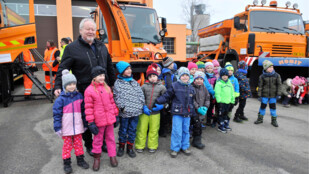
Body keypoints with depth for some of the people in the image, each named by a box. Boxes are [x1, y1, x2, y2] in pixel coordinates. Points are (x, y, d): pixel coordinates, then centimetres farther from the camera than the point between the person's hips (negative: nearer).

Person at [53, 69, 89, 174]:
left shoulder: (79, 96, 2)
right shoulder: (61, 99, -9)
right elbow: (56, 114, -7)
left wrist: (85, 124, 13)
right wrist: (57, 128, -9)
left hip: (78, 127, 3)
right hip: (66, 129, -3)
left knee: (78, 144, 14)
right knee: (67, 145, 9)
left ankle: (80, 160, 30)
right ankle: (66, 163, 25)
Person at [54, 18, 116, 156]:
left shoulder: (101, 46, 12)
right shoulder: (72, 48, -5)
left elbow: (109, 66, 18)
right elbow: (63, 69, -6)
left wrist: (113, 83, 18)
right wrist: (58, 86, -16)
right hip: (84, 91, -5)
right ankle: (89, 145, 29)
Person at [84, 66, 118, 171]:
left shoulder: (107, 88, 6)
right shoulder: (89, 90, -9)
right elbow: (88, 108, -9)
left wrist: (116, 115, 13)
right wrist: (91, 123, -11)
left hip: (110, 118, 4)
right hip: (99, 120, -4)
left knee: (110, 138, 15)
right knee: (98, 139, 12)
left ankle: (112, 156, 29)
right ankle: (96, 158, 30)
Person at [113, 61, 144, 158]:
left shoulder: (134, 82, 10)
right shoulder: (118, 83, -3)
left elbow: (140, 94, 10)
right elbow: (117, 97, -7)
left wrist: (142, 105, 2)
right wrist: (121, 107, -14)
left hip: (136, 111, 4)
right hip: (124, 112, -3)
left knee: (132, 130, 12)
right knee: (123, 130, 10)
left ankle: (130, 147, 28)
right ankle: (121, 147, 30)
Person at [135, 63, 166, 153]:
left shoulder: (161, 87, 2)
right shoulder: (144, 86, 0)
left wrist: (161, 106, -9)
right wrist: (143, 107, -9)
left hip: (155, 112, 1)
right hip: (144, 112, 0)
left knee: (154, 130, 10)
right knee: (141, 129, 6)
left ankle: (152, 146, 28)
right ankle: (140, 146, 24)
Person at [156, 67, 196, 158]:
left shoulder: (191, 88, 10)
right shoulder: (175, 86, -6)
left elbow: (192, 102, 17)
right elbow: (166, 96, -6)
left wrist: (193, 113, 17)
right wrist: (157, 101, -18)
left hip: (187, 113, 5)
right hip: (177, 113, -5)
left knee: (186, 130, 14)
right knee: (177, 131, -3)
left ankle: (185, 146, 31)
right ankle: (175, 148, 14)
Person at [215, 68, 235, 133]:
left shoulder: (229, 82, 13)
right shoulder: (219, 83, -9)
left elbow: (232, 92, 17)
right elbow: (217, 93, -15)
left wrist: (232, 100, 15)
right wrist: (219, 100, -20)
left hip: (228, 101, 7)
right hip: (221, 102, -7)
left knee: (226, 113, 19)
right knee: (221, 114, 1)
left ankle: (226, 125, 32)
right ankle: (221, 126, 11)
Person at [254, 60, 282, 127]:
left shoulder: (277, 75, 0)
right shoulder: (262, 76, -4)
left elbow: (279, 85, 4)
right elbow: (260, 86, -1)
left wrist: (278, 94, -1)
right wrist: (259, 95, -2)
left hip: (273, 95, 1)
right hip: (264, 95, -1)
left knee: (273, 107, 8)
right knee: (263, 106, 8)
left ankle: (274, 120, 20)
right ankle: (260, 119, 23)